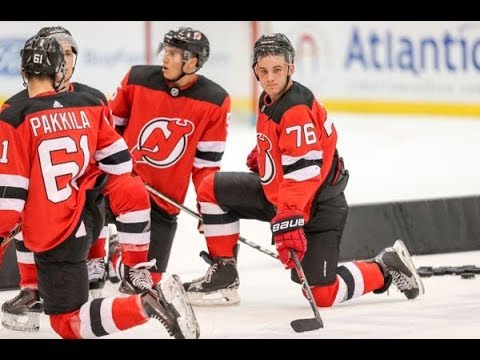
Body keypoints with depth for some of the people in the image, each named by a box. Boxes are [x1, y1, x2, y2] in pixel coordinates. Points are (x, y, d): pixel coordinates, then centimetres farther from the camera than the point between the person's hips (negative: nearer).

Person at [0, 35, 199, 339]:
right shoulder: (89, 106, 1)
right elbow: (119, 163, 7)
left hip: (55, 238, -7)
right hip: (90, 218, 7)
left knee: (68, 322, -3)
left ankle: (146, 304, -26)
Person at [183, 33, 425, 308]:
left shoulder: (297, 109, -27)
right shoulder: (269, 99, 1)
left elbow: (303, 169, -36)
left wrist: (288, 218, -45)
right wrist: (260, 154, 36)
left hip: (316, 204, -9)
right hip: (276, 192, 9)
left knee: (322, 294, -11)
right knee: (212, 189, 0)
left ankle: (386, 269, 14)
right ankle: (224, 274, 7)